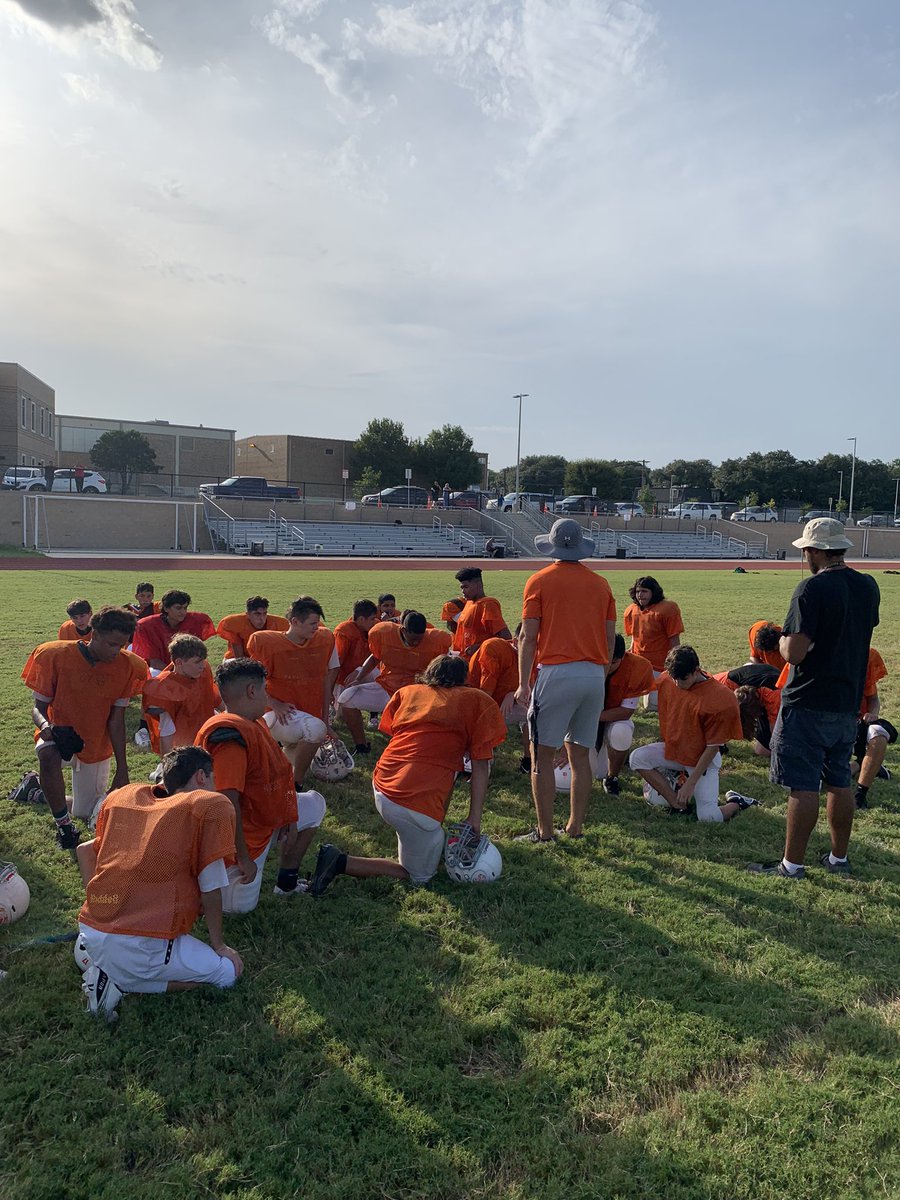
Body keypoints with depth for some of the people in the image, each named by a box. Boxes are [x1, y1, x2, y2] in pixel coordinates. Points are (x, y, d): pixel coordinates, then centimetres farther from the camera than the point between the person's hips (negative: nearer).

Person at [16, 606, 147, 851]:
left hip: (96, 742, 3)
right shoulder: (56, 656, -19)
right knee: (48, 755, -39)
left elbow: (116, 719, -9)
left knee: (85, 812, 11)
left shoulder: (126, 666, -13)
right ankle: (63, 825, -18)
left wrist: (122, 770, -10)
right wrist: (44, 724, -36)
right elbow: (38, 706, -11)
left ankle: (35, 786, 38)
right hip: (59, 731, -3)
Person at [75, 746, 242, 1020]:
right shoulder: (213, 805, -3)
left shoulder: (124, 795, 13)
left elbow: (85, 850, 21)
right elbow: (211, 889, 0)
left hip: (89, 931, 7)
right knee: (230, 971, 13)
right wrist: (219, 945, 12)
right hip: (141, 948, -7)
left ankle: (103, 966, 12)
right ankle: (120, 983, -1)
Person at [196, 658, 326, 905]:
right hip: (241, 837, -10)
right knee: (241, 906, -3)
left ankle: (287, 883, 21)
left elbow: (275, 774, 10)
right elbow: (227, 801, -33)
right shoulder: (230, 736, -29)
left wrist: (289, 818, 5)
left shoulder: (255, 723, 4)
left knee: (315, 803, 19)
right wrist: (243, 859, -28)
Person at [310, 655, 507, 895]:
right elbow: (480, 765, 1)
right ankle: (343, 863, -2)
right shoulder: (477, 700, 6)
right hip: (416, 805, -6)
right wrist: (475, 819, 1)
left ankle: (435, 834, 27)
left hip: (381, 787, 6)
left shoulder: (405, 692, 16)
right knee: (421, 876, 15)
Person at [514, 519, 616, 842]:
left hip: (556, 673, -4)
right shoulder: (600, 584, 12)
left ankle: (545, 831, 5)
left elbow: (528, 636, -4)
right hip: (595, 675, 5)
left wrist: (523, 683, -1)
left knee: (542, 755, 3)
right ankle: (575, 827, 18)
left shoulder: (540, 581, 0)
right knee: (580, 754, 12)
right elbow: (610, 636, 11)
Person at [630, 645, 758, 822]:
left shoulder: (718, 698, -24)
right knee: (637, 758, -21)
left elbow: (713, 747, -19)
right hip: (673, 749, 5)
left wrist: (690, 783, -19)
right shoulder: (667, 680, -9)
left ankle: (736, 803, 16)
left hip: (703, 759, -5)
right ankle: (678, 804, -10)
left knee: (708, 817, -19)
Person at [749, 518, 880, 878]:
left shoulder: (812, 588, -19)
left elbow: (793, 653, -23)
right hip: (848, 701, 8)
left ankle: (792, 865, 7)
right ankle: (839, 858, 27)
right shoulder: (868, 587, 5)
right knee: (839, 782, 16)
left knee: (803, 785, -1)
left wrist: (783, 640, -2)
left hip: (808, 704, -8)